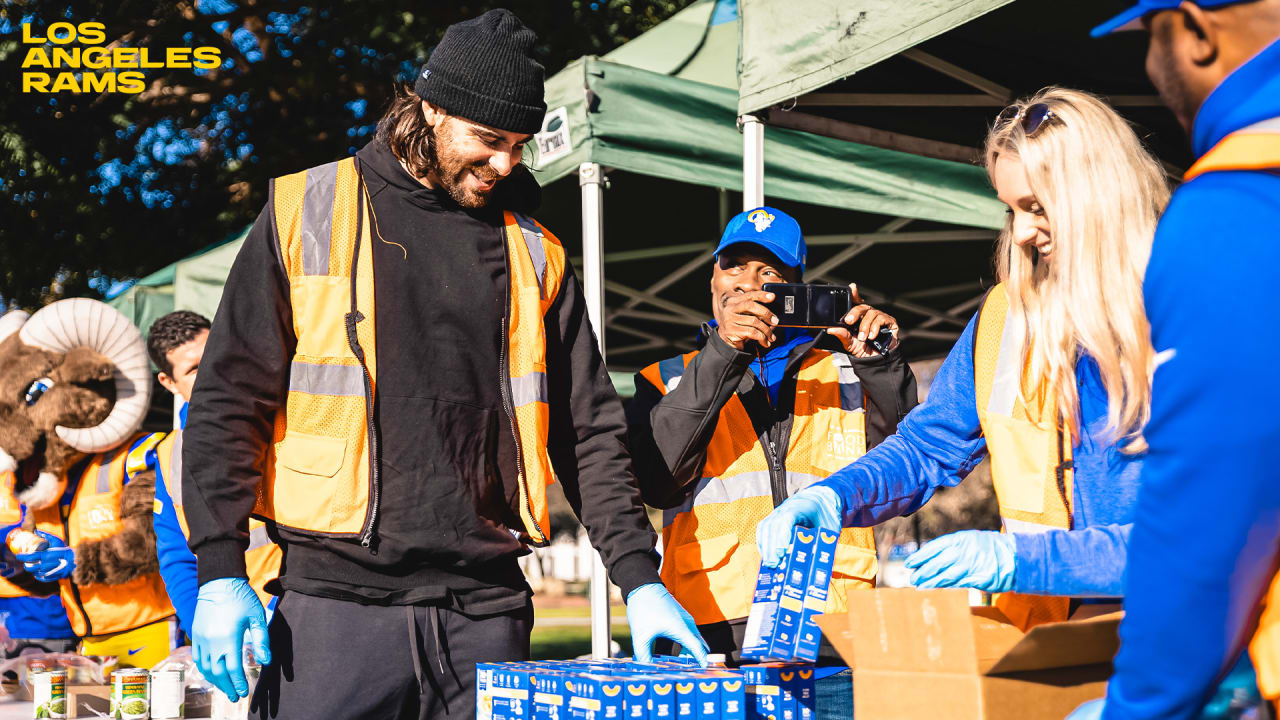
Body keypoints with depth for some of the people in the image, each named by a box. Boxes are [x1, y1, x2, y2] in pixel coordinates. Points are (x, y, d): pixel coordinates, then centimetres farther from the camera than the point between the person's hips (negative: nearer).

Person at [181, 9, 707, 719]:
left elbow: (589, 428, 12)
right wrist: (220, 570, -6)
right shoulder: (306, 213, 3)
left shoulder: (533, 252, 11)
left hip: (485, 606, 3)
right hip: (337, 597, -2)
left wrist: (639, 578, 3)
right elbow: (228, 401, 2)